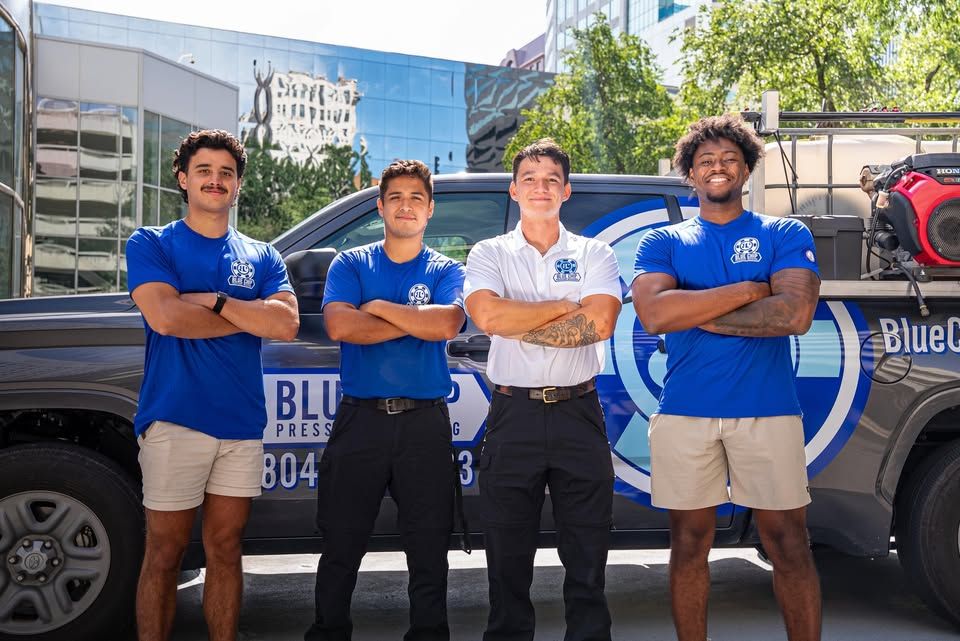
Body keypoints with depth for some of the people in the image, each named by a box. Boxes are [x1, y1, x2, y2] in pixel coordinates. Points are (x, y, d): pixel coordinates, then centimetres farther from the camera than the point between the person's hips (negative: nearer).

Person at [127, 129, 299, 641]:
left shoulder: (262, 257, 13)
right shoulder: (151, 244, 4)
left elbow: (287, 325, -4)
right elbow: (164, 316, -14)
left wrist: (214, 300, -11)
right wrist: (252, 316, -6)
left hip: (242, 422, 3)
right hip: (174, 419, -3)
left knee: (225, 549, 11)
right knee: (164, 553, 3)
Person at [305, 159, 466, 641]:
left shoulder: (446, 271, 8)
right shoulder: (350, 264, 8)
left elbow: (447, 324, -14)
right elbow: (339, 324, -12)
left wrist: (378, 307, -9)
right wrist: (417, 323, -10)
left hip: (424, 422, 0)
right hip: (360, 418, 0)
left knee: (429, 546, 7)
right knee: (341, 543, 9)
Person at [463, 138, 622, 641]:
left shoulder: (594, 254, 6)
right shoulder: (490, 254, 6)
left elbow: (600, 323, -12)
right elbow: (486, 315, -14)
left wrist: (519, 328, -10)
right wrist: (566, 306, -9)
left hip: (578, 414, 0)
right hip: (512, 415, 0)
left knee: (587, 557, 8)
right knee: (508, 558, 8)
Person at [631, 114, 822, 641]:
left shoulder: (785, 235, 6)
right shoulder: (662, 243, 9)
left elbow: (796, 314, -11)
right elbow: (653, 315, -11)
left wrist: (696, 313, -9)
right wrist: (747, 289, -11)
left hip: (768, 411, -1)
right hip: (683, 414, 1)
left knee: (789, 544, 4)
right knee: (689, 543, 10)